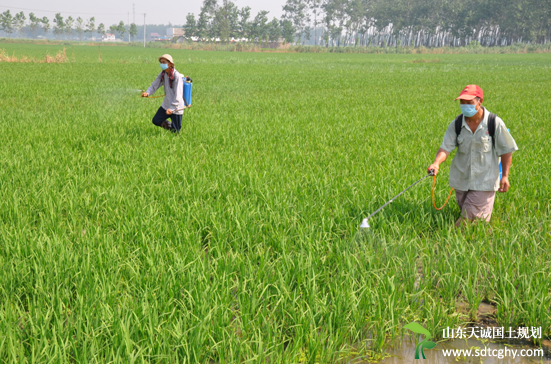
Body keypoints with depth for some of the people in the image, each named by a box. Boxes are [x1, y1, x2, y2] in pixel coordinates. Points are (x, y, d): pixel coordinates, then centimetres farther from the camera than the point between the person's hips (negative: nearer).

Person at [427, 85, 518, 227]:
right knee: (464, 211, 17)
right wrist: (436, 163, -31)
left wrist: (505, 176, -10)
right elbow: (445, 147, -10)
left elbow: (506, 151, -4)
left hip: (484, 182, -4)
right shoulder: (456, 124, -3)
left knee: (471, 217, -8)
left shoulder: (495, 123, -10)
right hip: (461, 181, 4)